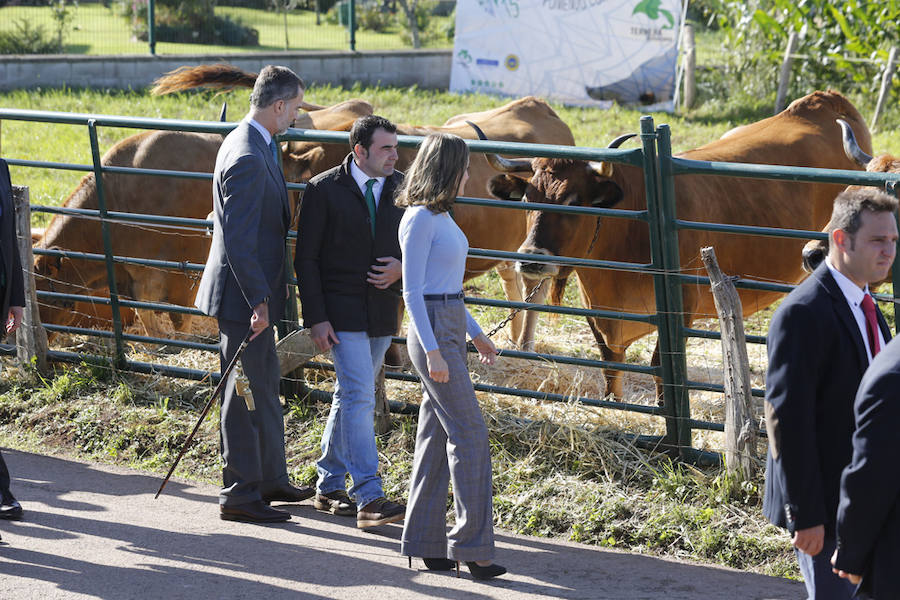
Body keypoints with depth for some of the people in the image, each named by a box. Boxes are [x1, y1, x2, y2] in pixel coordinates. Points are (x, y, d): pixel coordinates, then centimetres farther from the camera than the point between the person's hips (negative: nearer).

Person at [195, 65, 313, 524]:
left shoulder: (250, 144, 10)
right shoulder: (248, 159, -23)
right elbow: (238, 239, -26)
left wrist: (274, 284, 23)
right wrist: (259, 300, -23)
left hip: (256, 288, 11)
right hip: (244, 295, -11)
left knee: (265, 388, 20)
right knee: (245, 394, -1)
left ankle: (270, 479, 32)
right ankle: (239, 494, 9)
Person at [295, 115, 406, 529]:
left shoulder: (401, 188, 5)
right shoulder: (323, 190, -8)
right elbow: (306, 259, -7)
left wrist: (402, 266, -7)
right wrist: (316, 318, -13)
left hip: (383, 310, 5)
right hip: (342, 310, -5)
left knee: (350, 397, 15)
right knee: (360, 398, -13)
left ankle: (329, 486, 26)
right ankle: (369, 499, -15)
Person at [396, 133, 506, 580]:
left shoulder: (440, 215, 15)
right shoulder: (420, 218, -13)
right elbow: (412, 292, -17)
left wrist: (475, 333, 24)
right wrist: (433, 351, -21)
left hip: (449, 329, 9)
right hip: (432, 330, -9)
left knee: (436, 434, 9)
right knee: (469, 433, -9)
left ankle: (425, 543, 13)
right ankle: (471, 544, -6)